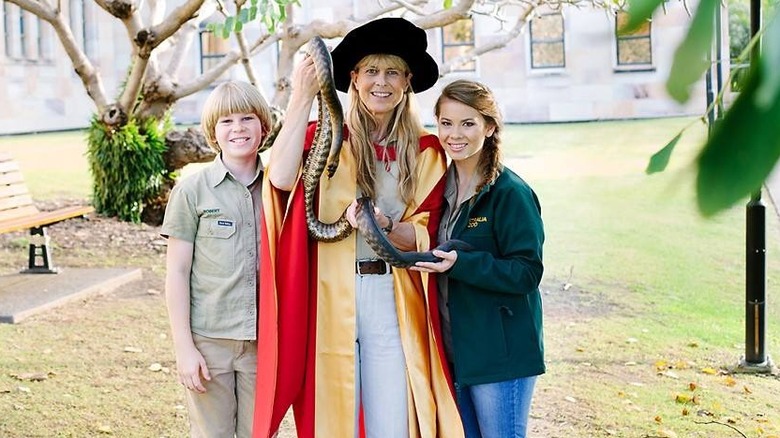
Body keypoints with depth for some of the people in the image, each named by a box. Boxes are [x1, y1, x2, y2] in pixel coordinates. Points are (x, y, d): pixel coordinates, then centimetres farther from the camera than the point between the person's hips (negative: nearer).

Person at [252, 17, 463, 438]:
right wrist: (302, 98, -18)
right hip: (330, 297, -1)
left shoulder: (425, 151, 6)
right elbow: (281, 179, -19)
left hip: (392, 302, 1)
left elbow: (423, 236, 2)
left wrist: (385, 227, -18)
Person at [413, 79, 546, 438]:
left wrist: (460, 264, -27)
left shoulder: (511, 192, -13)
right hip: (454, 350, 7)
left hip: (501, 354, -7)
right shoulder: (442, 188, 9)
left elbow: (527, 272, -17)